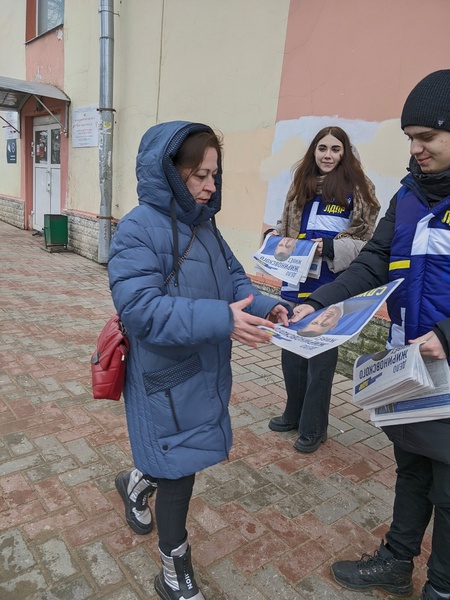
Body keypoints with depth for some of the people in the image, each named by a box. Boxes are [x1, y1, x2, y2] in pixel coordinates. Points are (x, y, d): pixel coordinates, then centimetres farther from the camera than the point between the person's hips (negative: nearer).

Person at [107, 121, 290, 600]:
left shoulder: (203, 224, 6)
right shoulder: (138, 229, -18)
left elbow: (234, 280, 11)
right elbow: (140, 309, -26)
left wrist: (265, 307, -8)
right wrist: (219, 320, -34)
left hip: (207, 371, 7)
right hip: (168, 380, -7)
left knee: (184, 454, 21)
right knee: (179, 469, 8)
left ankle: (137, 482, 55)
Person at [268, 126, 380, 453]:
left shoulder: (358, 189, -4)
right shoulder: (301, 185, 13)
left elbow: (367, 242, -7)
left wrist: (330, 247, -22)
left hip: (331, 288, -5)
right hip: (297, 284, 6)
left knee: (320, 358, 6)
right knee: (291, 352, 14)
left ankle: (313, 428, 23)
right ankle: (294, 413, 35)